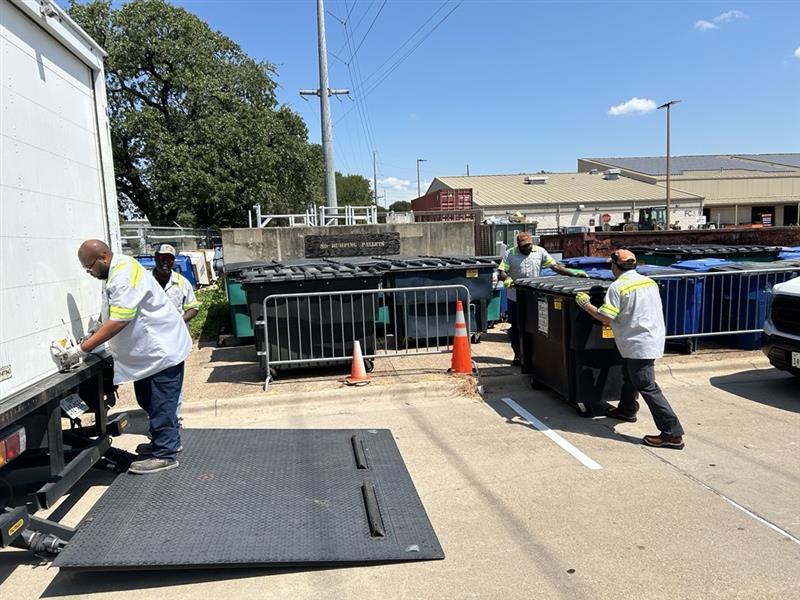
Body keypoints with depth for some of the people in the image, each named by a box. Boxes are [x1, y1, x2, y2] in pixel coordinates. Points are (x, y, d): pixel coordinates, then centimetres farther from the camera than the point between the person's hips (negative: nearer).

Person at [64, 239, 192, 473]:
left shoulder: (123, 277, -24)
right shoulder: (117, 271, 8)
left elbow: (118, 322, -29)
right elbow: (114, 317, 20)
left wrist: (82, 348, -25)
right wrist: (95, 335, 9)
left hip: (162, 349, -11)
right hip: (147, 350, 11)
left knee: (160, 404, -2)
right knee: (148, 401, 19)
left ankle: (164, 455, 7)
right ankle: (168, 440, 33)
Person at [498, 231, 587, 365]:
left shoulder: (540, 252, 2)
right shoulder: (509, 254, -1)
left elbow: (555, 266, -1)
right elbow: (501, 273, -7)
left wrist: (573, 273, -11)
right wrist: (506, 279, -30)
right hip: (515, 298, 0)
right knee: (515, 328, 7)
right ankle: (518, 355, 21)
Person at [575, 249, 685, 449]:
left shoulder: (618, 287, -16)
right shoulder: (649, 281, 8)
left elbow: (605, 317, -18)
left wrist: (585, 304, -5)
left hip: (639, 344, -9)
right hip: (654, 338, 9)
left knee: (647, 387, -7)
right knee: (629, 375, 27)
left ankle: (672, 434, -8)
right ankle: (627, 410, 47)